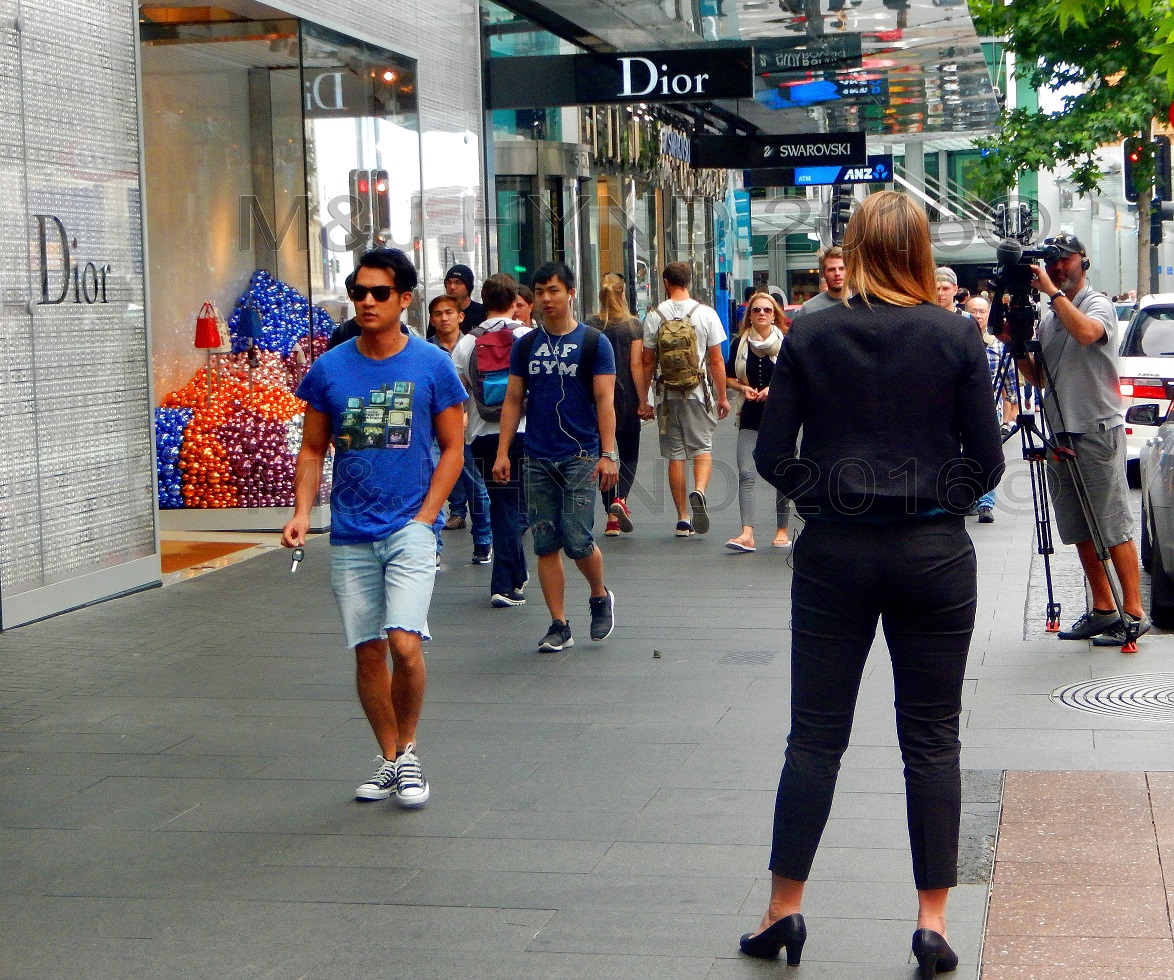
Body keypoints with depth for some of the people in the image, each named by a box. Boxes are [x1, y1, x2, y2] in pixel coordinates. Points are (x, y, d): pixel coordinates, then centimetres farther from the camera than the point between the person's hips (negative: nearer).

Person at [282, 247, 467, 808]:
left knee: (404, 644, -15)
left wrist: (425, 517, -7)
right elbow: (312, 450, 11)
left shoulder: (432, 365, -2)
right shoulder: (329, 369, 4)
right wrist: (302, 511, -4)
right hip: (350, 535, 3)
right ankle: (390, 760, 23)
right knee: (367, 652, 7)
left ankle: (408, 751, 8)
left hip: (410, 527, -3)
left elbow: (452, 447, 2)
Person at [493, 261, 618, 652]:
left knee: (577, 540, -8)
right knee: (546, 544, 2)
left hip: (580, 457, -3)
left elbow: (604, 401, -4)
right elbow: (513, 401, 11)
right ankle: (559, 625, 9)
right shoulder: (525, 346, 10)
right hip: (538, 458, 4)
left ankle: (600, 596, 21)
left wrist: (608, 454, -13)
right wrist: (503, 452, 3)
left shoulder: (594, 342, 0)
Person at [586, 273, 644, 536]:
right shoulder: (633, 326, -4)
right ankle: (620, 499, -15)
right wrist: (643, 401, -4)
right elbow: (636, 365, -8)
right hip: (626, 399, -1)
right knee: (629, 455, 11)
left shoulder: (589, 326, 0)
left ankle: (611, 519, 7)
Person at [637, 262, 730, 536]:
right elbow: (716, 361, -2)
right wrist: (722, 396, 7)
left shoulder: (654, 316, -1)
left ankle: (682, 518, 7)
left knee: (675, 455, 6)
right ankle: (699, 491, -21)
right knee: (703, 448, 8)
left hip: (667, 394, 1)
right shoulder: (706, 313, -3)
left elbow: (647, 362, 2)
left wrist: (643, 400, 10)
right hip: (698, 391, -1)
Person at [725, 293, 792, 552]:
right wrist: (742, 388, -6)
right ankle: (747, 533, -19)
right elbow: (728, 377, 14)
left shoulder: (786, 343, -1)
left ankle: (781, 531, 18)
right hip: (750, 417, 2)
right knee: (746, 474, -12)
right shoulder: (740, 344, 6)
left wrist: (775, 389, -15)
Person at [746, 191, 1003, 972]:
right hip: (934, 551, 0)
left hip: (835, 551, 1)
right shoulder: (957, 337, -5)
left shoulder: (811, 336, -3)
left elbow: (773, 454, -3)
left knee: (815, 735, 9)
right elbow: (987, 461, -4)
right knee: (932, 739, 7)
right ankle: (932, 922, 9)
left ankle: (784, 908, 13)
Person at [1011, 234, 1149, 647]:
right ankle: (1103, 609, 16)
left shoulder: (1099, 305, -4)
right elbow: (1038, 379, 19)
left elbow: (1086, 332, -28)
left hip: (1098, 431, -8)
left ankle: (1134, 612, -5)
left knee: (1113, 528, -8)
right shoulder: (1046, 318, 17)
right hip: (1060, 434, 8)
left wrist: (1052, 290, -21)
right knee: (1080, 531, 9)